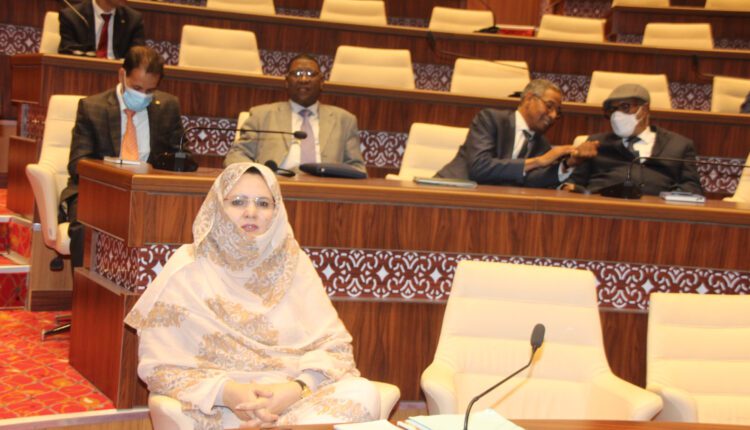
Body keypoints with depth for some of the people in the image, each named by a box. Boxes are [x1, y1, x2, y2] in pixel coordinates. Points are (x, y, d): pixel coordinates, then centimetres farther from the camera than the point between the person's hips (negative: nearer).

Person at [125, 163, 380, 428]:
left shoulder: (292, 262, 11)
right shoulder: (189, 269, 2)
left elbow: (334, 344, 5)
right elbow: (157, 365, -2)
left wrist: (297, 389, -17)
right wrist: (225, 392, -20)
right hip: (218, 408, -6)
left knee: (363, 393, -26)